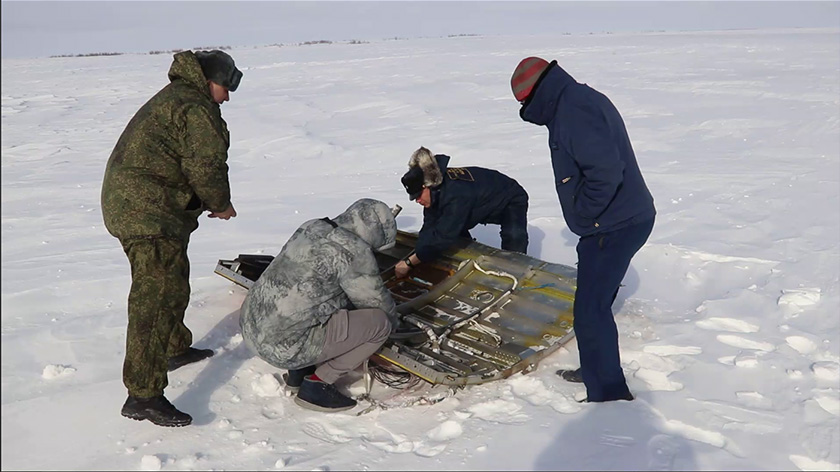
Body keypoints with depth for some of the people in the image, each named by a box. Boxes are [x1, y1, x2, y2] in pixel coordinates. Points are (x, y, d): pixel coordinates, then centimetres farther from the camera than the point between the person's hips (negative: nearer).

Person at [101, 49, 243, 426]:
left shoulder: (172, 98, 23)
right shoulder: (196, 109, -12)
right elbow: (205, 167, -18)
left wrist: (208, 201, 14)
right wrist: (221, 204, 0)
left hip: (129, 204, 11)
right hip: (149, 214, -11)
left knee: (172, 279, 26)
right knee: (158, 296, -14)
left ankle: (175, 348, 44)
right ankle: (143, 395, -16)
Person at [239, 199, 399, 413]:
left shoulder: (311, 228, 10)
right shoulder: (353, 250, -14)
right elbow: (377, 302, -2)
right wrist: (392, 319, 19)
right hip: (285, 346, -9)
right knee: (379, 322, -4)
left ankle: (299, 371, 19)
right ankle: (316, 385, 1)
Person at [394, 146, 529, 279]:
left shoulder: (456, 195, -43)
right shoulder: (436, 189, -17)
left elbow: (443, 237, -42)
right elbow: (429, 227, -14)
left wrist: (409, 262, -37)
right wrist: (412, 258, -26)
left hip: (511, 200, -9)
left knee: (514, 236, -35)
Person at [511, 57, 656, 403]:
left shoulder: (574, 111, -20)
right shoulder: (584, 99, 14)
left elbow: (605, 172, -30)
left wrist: (583, 214, -16)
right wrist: (586, 213, 13)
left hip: (612, 228, -11)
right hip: (627, 219, 11)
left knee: (590, 310, -5)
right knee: (597, 301, 22)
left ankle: (608, 393, 5)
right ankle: (596, 370, 38)